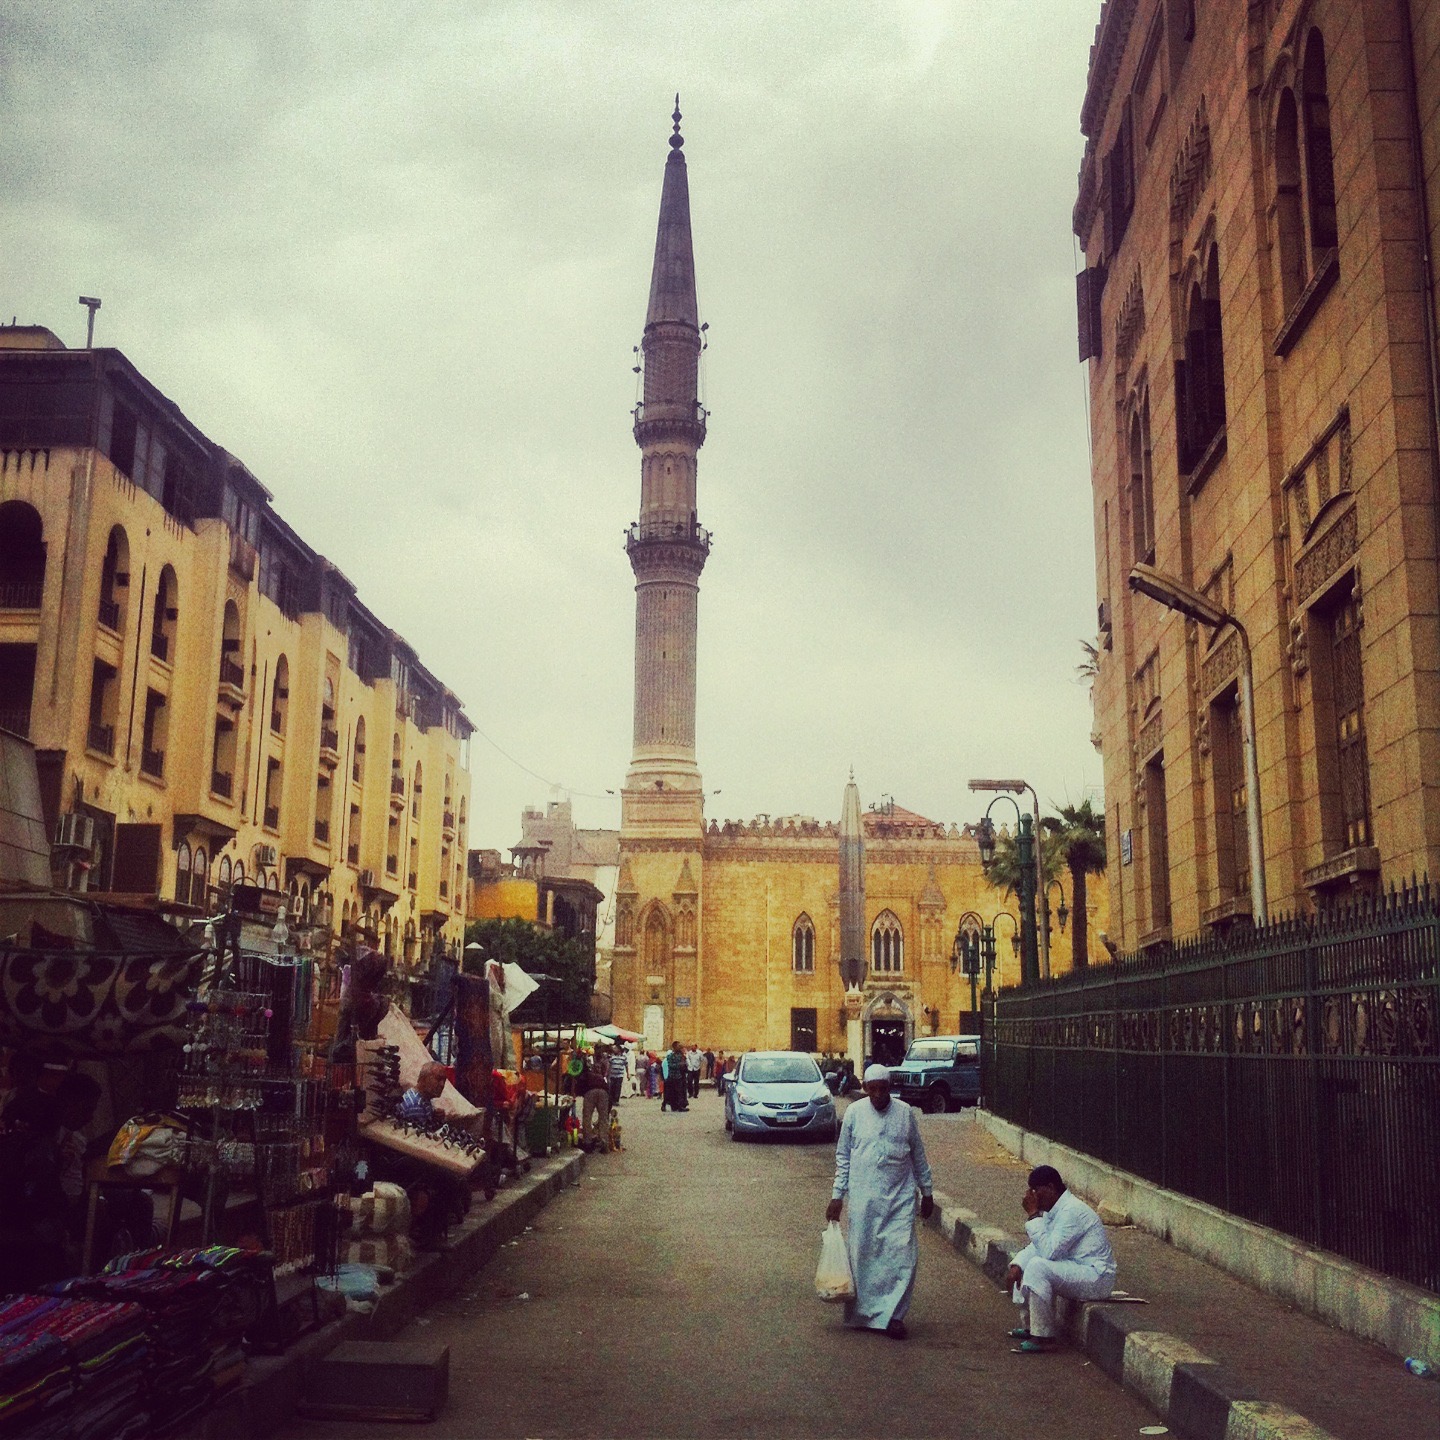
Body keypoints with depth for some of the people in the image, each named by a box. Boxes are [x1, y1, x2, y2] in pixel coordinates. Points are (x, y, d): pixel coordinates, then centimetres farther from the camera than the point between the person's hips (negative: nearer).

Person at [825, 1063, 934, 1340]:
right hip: (863, 1198, 0)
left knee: (903, 1255, -6)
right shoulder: (854, 1113, 1)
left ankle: (893, 1315, 3)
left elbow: (918, 1155, 11)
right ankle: (862, 1314, 17)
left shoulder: (905, 1112, 2)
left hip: (901, 1198, 0)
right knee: (863, 1255, 4)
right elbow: (843, 1156, 6)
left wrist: (927, 1192, 13)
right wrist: (837, 1195, 2)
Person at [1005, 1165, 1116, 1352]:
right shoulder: (1055, 1209, 9)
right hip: (1076, 1269, 10)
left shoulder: (1072, 1211, -22)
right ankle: (1031, 1325, 13)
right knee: (1024, 1258, 10)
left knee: (1037, 1266, -27)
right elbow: (1038, 1246, 13)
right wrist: (1016, 1266, -4)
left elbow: (1048, 1251, -28)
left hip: (1096, 1277, -10)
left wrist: (1033, 1215, -22)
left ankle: (1045, 1337, -18)